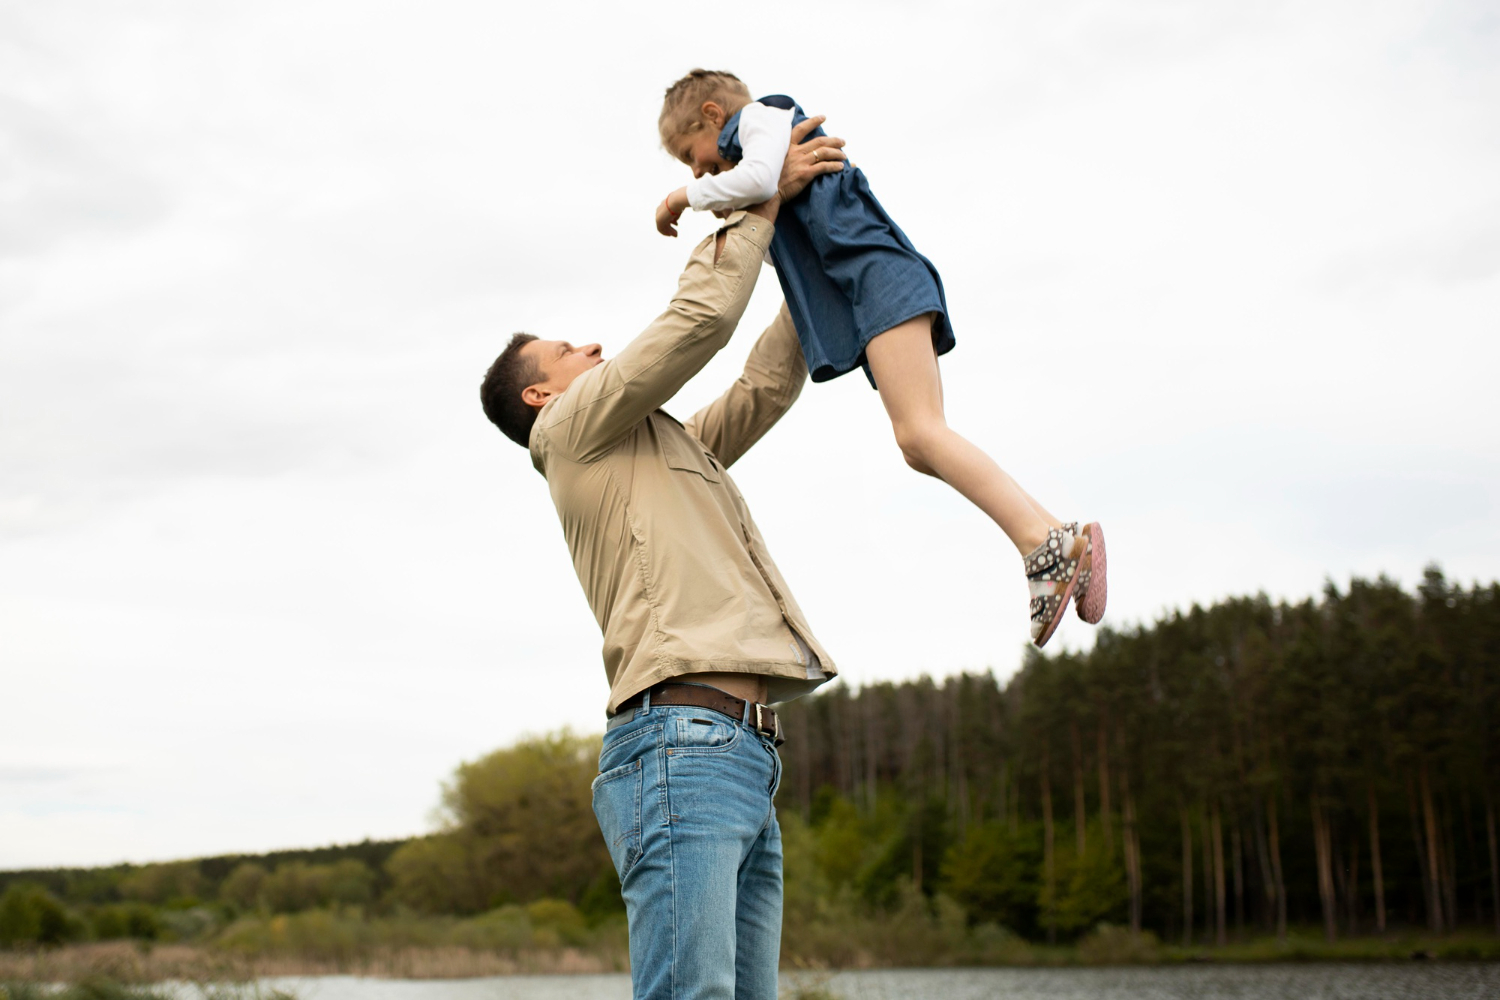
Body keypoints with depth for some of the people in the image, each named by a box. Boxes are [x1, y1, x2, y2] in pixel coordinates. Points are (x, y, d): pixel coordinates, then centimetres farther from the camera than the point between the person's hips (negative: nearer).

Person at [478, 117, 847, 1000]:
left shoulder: (671, 447, 33)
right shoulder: (575, 426, 8)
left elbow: (768, 389, 35)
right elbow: (701, 319, 1)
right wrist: (764, 201, 13)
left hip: (748, 759, 9)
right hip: (683, 741, -9)